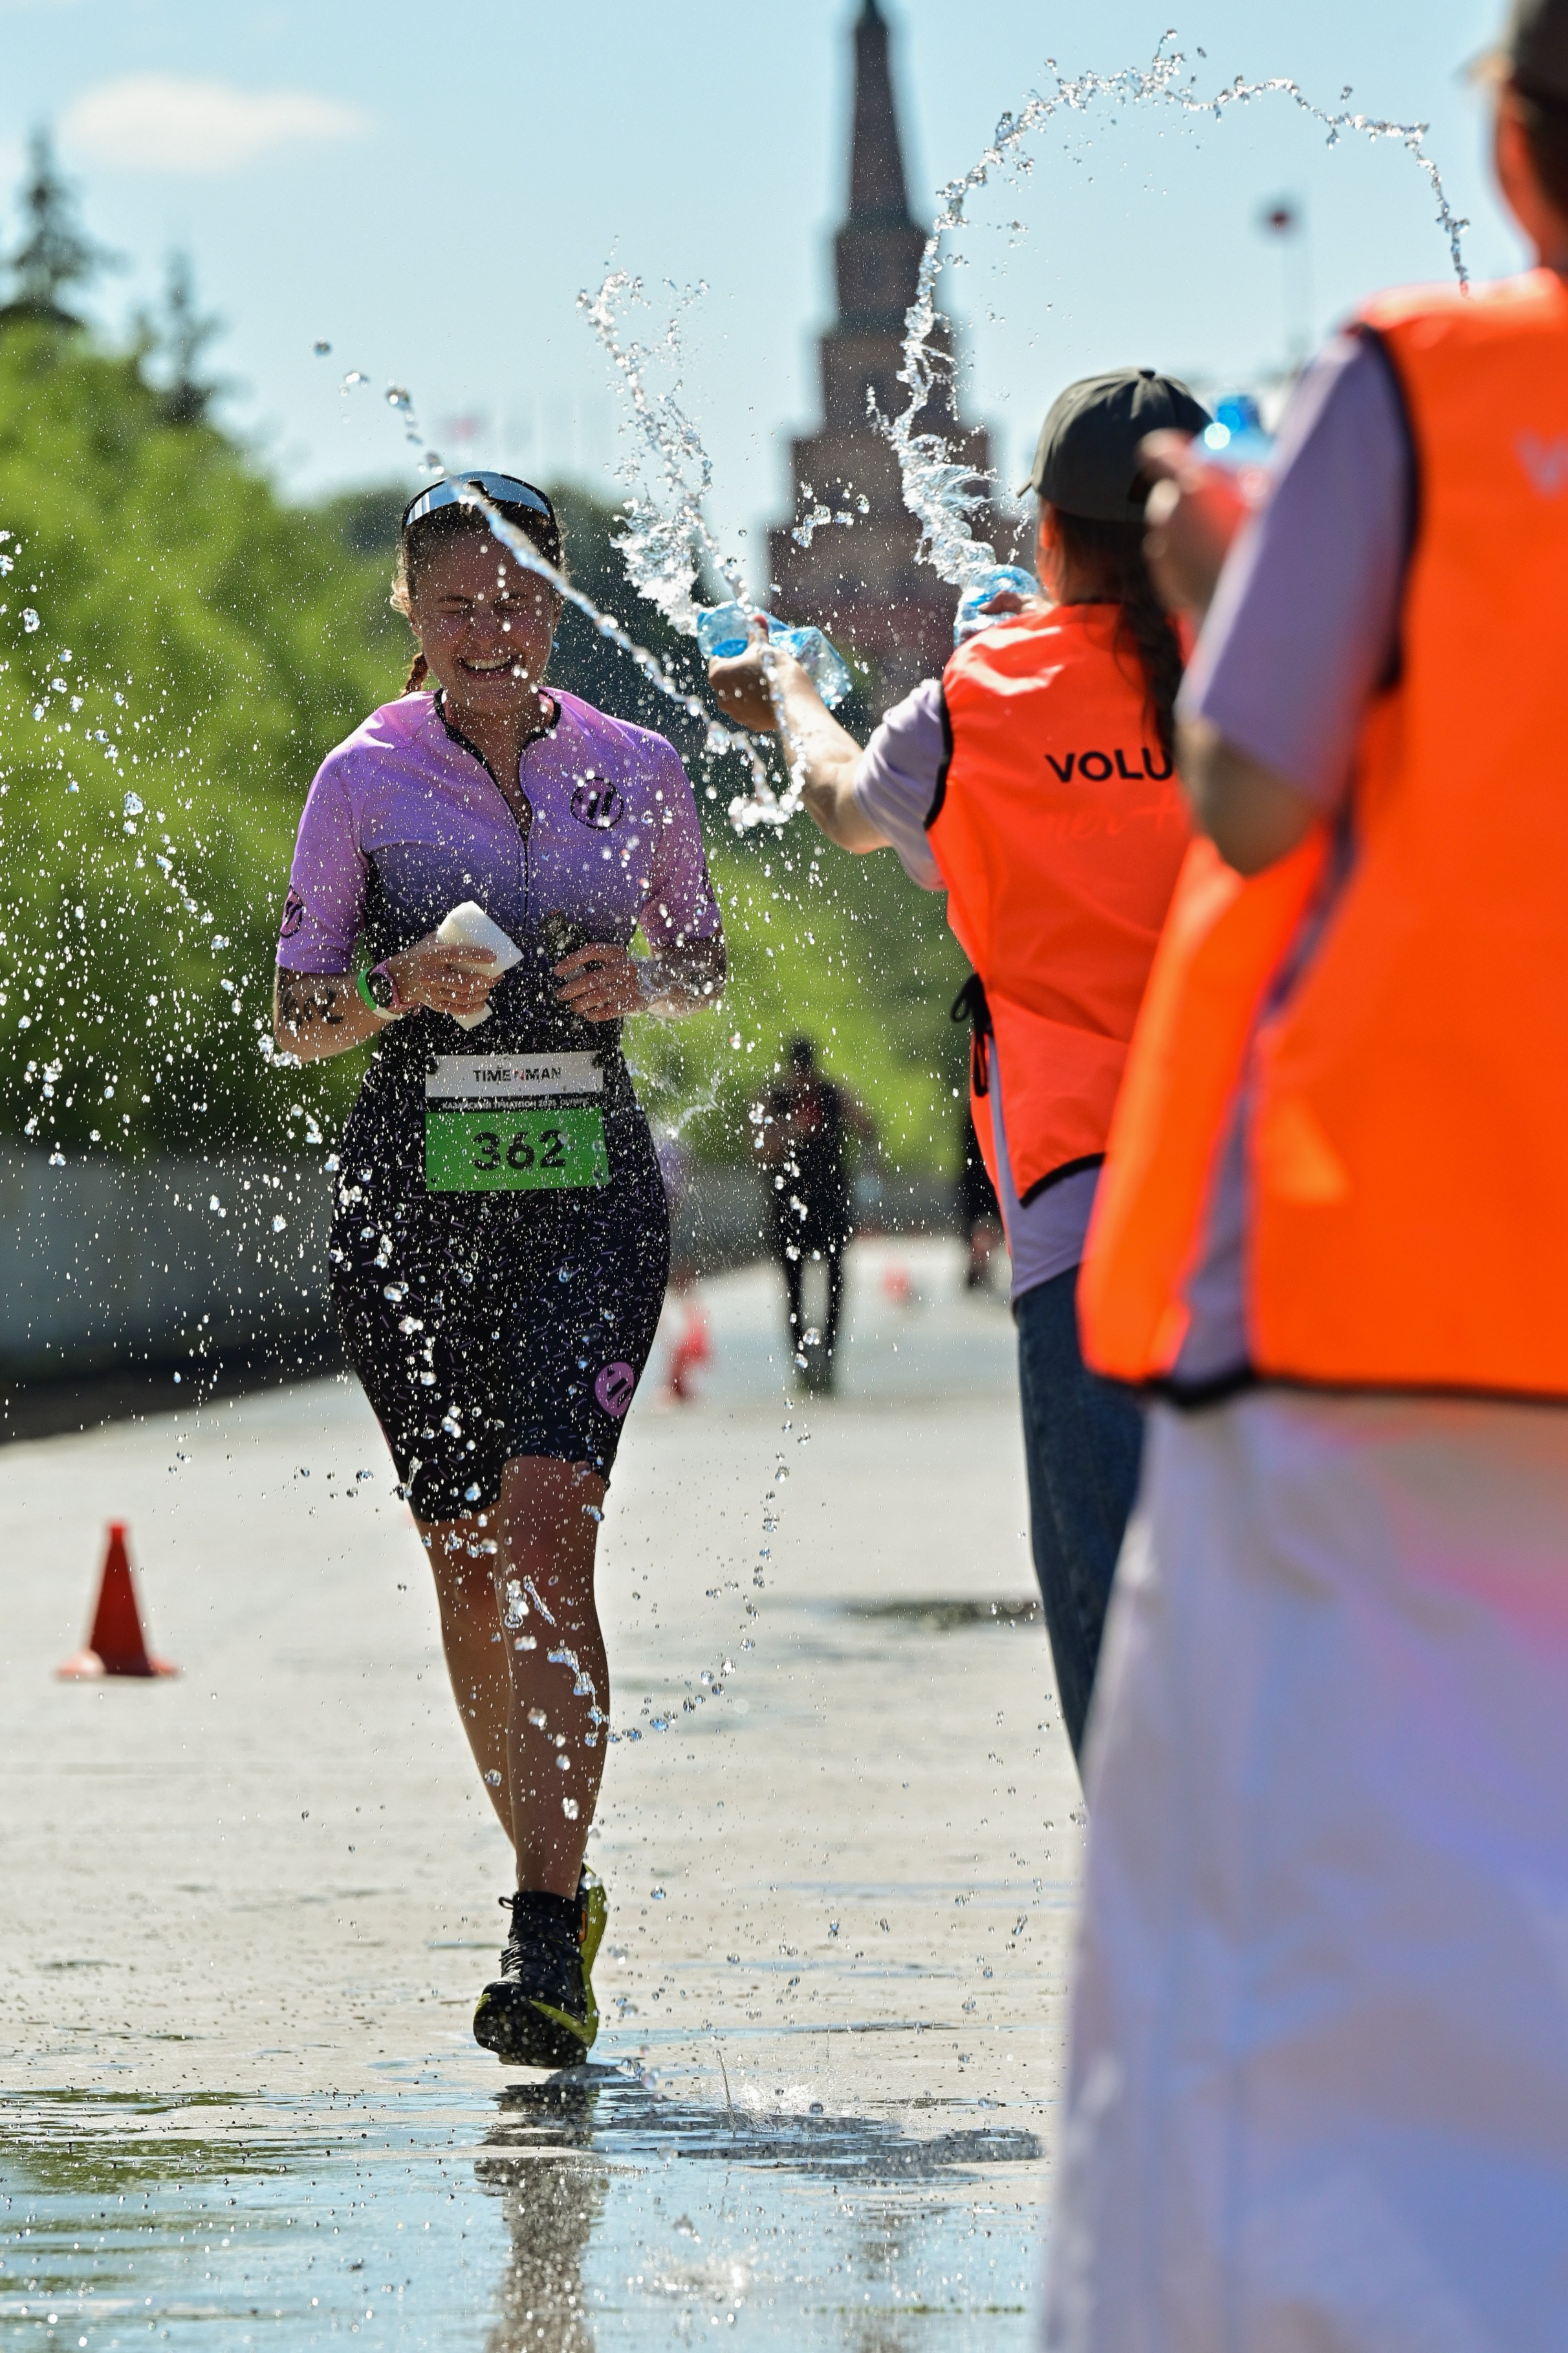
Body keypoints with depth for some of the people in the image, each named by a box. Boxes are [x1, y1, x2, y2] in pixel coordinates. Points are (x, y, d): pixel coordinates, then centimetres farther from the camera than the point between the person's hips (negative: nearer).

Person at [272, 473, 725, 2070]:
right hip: (415, 1189, 1)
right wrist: (401, 985, -15)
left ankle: (548, 1939, -21)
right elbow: (293, 1021, 5)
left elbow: (706, 964, 19)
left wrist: (640, 983, -4)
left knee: (546, 1519, -18)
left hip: (588, 1184, -1)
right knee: (465, 1556, 5)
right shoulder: (367, 779, 2)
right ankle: (558, 1882, 24)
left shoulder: (635, 771, 5)